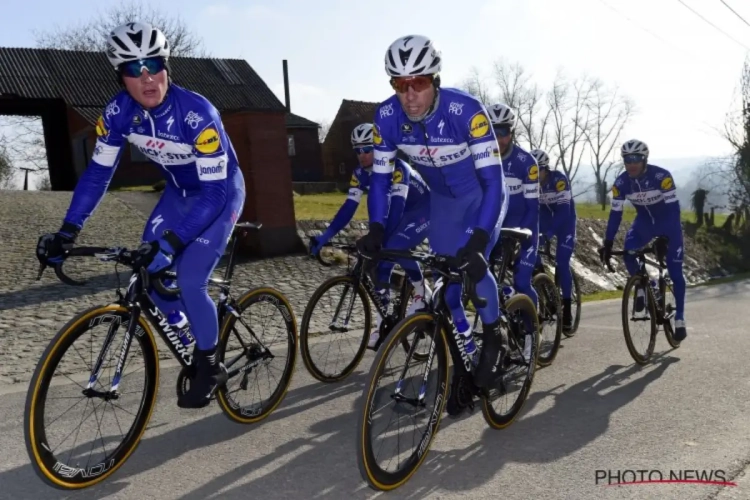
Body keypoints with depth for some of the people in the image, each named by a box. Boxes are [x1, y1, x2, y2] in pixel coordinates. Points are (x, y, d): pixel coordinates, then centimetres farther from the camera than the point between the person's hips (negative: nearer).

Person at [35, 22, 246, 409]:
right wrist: (67, 231, -16)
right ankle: (192, 344, 23)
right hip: (179, 193, 6)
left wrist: (170, 242, -43)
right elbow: (98, 172, -8)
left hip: (221, 192, -6)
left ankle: (209, 366, 8)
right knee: (148, 273, -2)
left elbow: (215, 190, -35)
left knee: (189, 283, -16)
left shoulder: (198, 114, -33)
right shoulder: (118, 112, -16)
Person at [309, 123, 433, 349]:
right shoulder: (360, 173, -9)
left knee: (394, 248, -31)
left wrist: (380, 240, -52)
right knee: (379, 260, -5)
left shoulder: (397, 168, -29)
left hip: (423, 211, -7)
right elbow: (349, 207, -14)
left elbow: (397, 207, -40)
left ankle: (422, 291, -6)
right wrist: (324, 237, -25)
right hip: (399, 214, 7)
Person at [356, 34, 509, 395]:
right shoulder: (387, 116, -22)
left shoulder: (465, 110, -34)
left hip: (483, 196, -4)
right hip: (443, 200, 4)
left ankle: (494, 336, 6)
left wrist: (479, 240, -49)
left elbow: (493, 179, -37)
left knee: (471, 266, -23)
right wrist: (376, 229, -27)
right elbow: (380, 177, -13)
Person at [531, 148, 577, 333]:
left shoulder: (559, 178, -28)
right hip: (545, 219, 4)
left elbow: (564, 210, -34)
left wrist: (548, 234, -44)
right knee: (534, 257, -10)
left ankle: (567, 310, -6)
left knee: (562, 263, -14)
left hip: (565, 220, -4)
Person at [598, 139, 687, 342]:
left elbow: (673, 208, -27)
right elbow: (615, 213, -14)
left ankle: (679, 319, 4)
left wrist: (668, 238, -35)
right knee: (628, 253, -25)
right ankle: (641, 287, 3)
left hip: (667, 221, -3)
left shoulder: (661, 176, -28)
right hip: (644, 221, 3)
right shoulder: (621, 182, -17)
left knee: (675, 271, -6)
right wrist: (607, 243, -19)